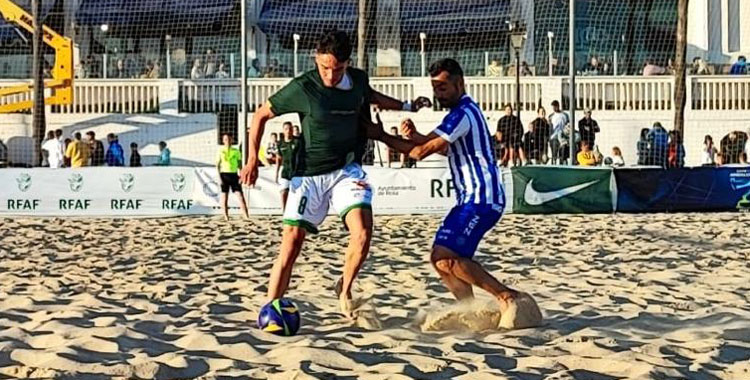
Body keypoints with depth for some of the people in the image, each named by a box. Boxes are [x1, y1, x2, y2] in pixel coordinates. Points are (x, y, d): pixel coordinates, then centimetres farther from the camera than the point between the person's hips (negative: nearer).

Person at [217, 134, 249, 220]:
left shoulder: (236, 151, 10)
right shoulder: (220, 151, 3)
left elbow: (240, 164, 13)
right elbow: (217, 165, 2)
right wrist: (219, 177, -8)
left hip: (234, 174, 2)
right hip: (224, 175, -2)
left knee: (240, 195, -6)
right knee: (224, 198, 0)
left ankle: (246, 216, -9)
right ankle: (226, 217, 5)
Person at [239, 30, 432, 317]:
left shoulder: (358, 79, -1)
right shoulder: (302, 88, -14)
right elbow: (261, 115, -3)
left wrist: (407, 106, 26)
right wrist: (252, 160, -9)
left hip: (347, 170, 3)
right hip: (309, 175, -3)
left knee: (362, 233, -18)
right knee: (292, 242, -7)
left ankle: (344, 290, 8)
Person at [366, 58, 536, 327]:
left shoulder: (462, 113, -15)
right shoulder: (465, 110, 19)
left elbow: (421, 151, -16)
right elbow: (445, 149, 22)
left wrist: (381, 136, -5)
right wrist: (414, 135, 5)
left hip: (481, 200, -11)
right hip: (472, 198, 11)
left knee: (445, 257, -17)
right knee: (441, 257, 8)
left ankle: (507, 297, -12)